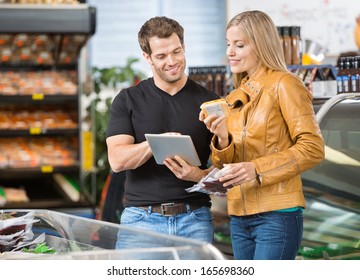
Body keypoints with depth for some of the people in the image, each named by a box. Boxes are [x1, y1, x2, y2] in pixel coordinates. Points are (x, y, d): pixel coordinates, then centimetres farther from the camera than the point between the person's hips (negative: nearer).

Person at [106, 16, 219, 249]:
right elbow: (117, 160, -5)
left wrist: (197, 175, -15)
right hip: (142, 218, -1)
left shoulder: (209, 102, 7)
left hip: (195, 220, 1)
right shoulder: (128, 100, 6)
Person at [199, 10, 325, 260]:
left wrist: (257, 169, -20)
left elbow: (313, 148, -11)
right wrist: (222, 139, -7)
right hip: (239, 217, 7)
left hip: (276, 215, -7)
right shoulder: (235, 98, 16)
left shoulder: (284, 85, -5)